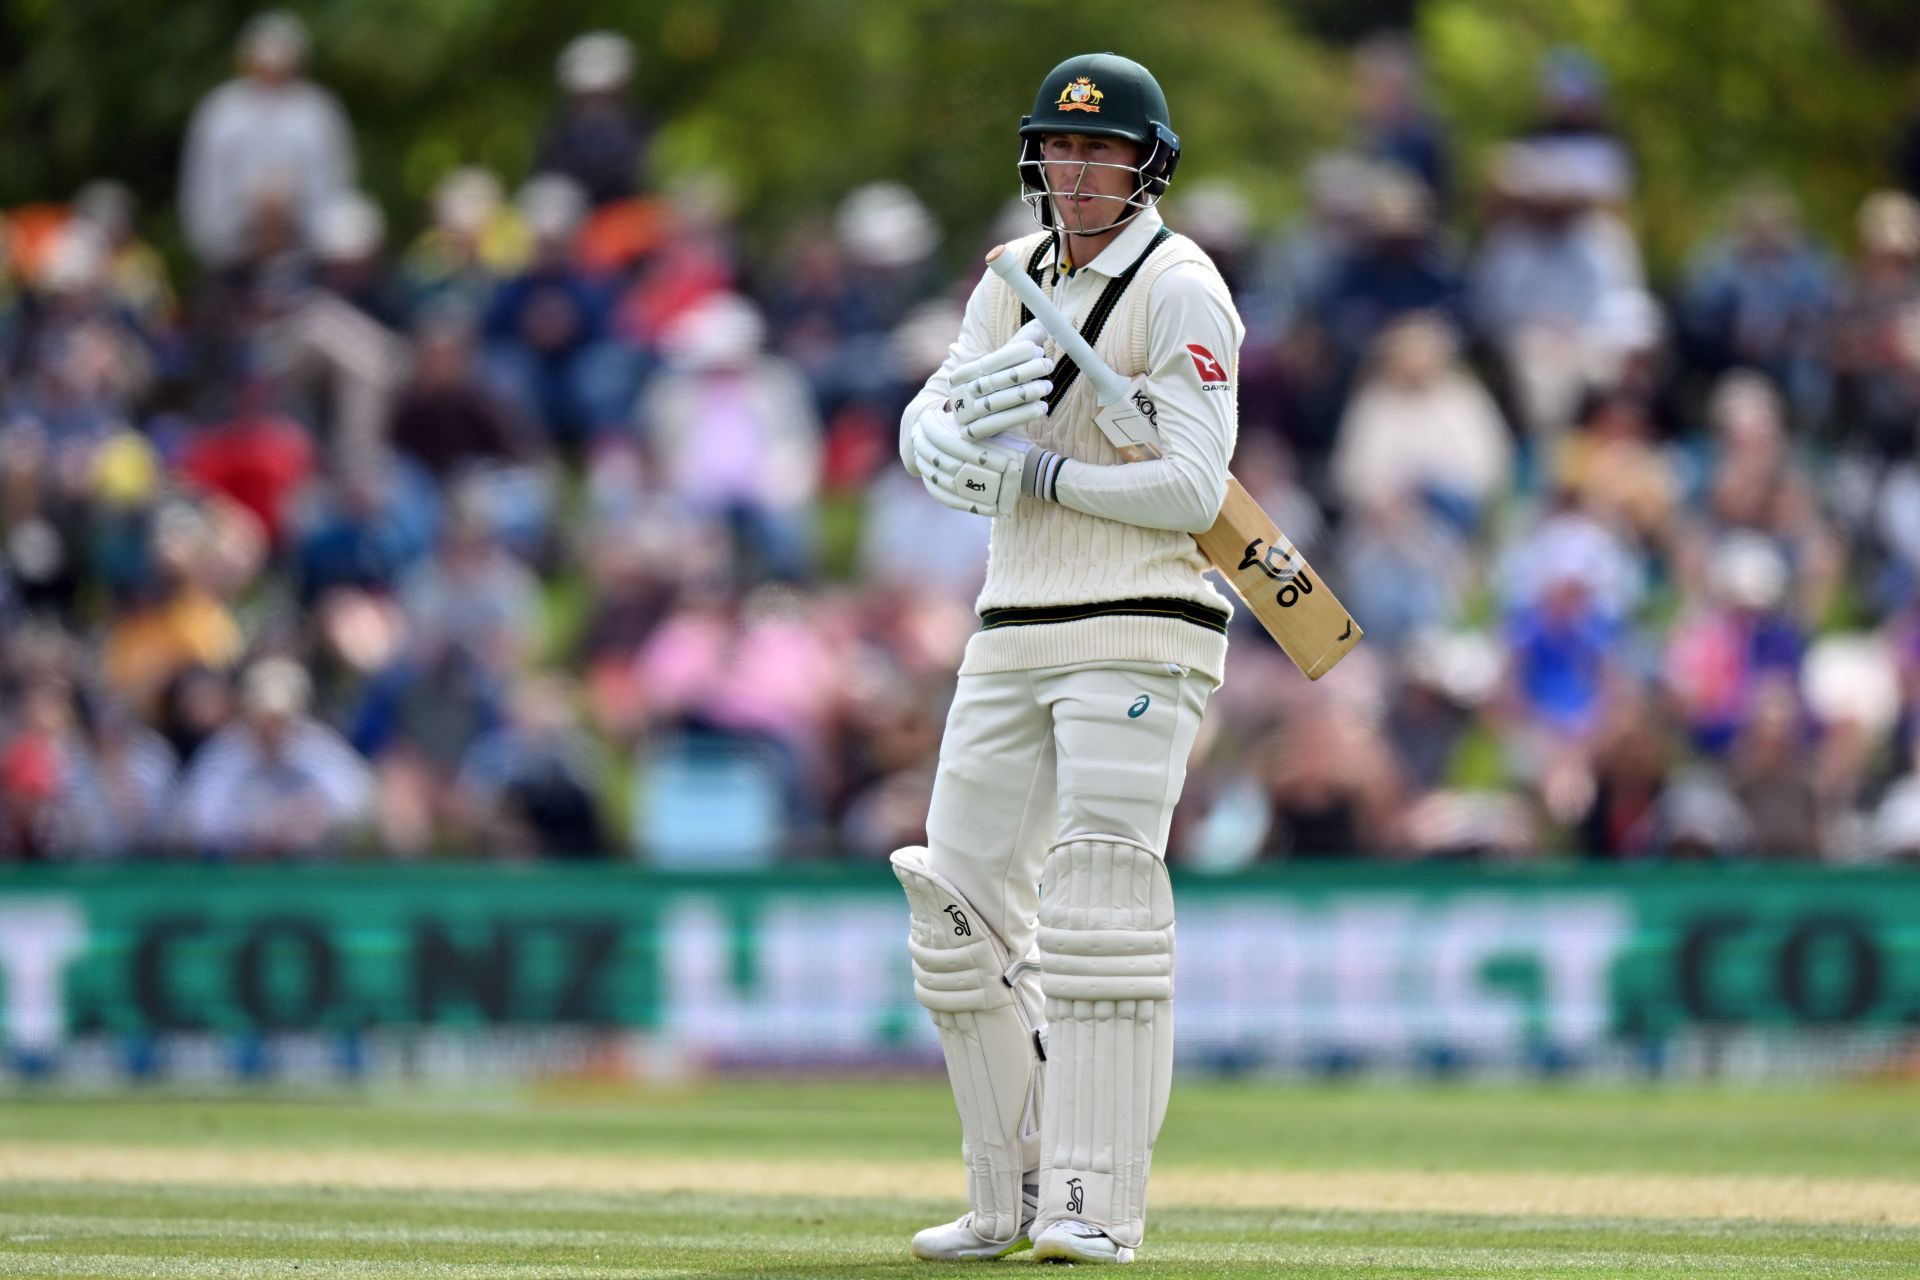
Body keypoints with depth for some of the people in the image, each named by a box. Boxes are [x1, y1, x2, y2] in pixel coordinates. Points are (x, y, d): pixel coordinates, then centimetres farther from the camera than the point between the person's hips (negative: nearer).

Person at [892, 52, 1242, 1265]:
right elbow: (930, 426, 5)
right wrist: (947, 432, -18)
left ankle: (1100, 1206, -16)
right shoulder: (1015, 281, 14)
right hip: (1014, 641, 8)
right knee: (965, 905, 6)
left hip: (1140, 637, -8)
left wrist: (1032, 469, -14)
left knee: (1100, 899, -16)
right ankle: (1015, 1193, 16)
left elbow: (1192, 491, -17)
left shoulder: (1182, 291, -9)